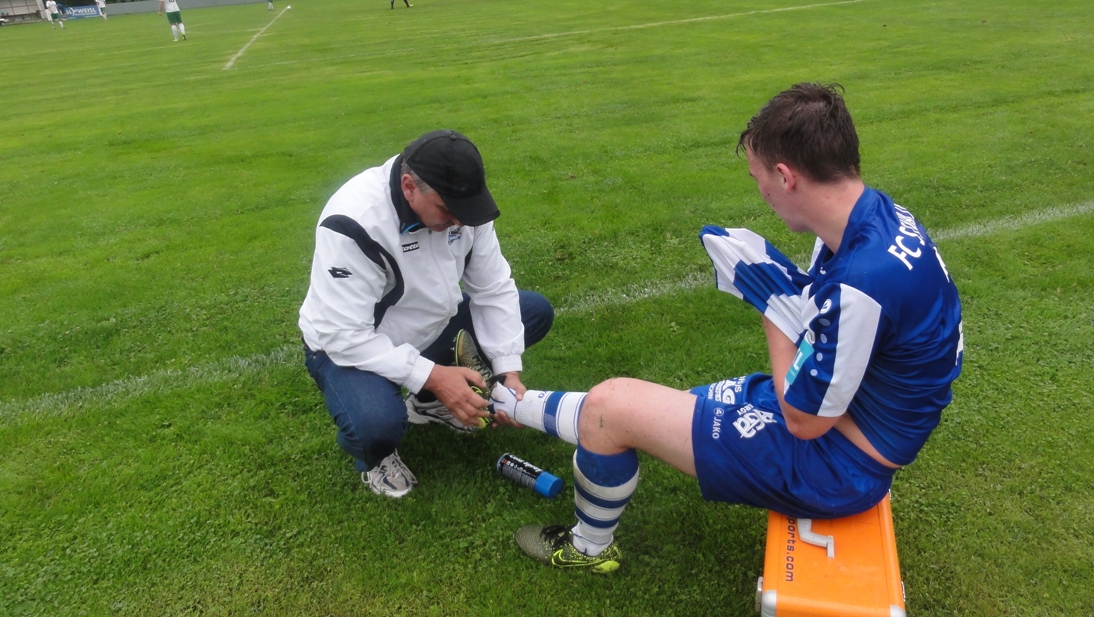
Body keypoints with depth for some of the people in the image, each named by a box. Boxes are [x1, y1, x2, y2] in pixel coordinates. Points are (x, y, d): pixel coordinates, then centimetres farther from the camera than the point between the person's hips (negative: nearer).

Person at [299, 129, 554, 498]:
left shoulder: (458, 202, -14)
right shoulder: (354, 225, -33)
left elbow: (493, 289, -9)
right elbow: (345, 337, -33)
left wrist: (508, 371, -18)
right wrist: (432, 375, -36)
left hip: (428, 324, 7)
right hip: (350, 346, -6)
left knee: (536, 312, -2)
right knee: (378, 422, -38)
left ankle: (429, 401, 12)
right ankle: (375, 456, 4)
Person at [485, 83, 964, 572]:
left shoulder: (861, 280, -33)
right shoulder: (871, 212, -5)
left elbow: (804, 419, -22)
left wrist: (775, 304, -16)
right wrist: (782, 299, -11)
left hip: (834, 461, -8)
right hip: (822, 409, 8)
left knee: (610, 406, -7)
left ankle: (590, 547, 21)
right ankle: (505, 404, 32)